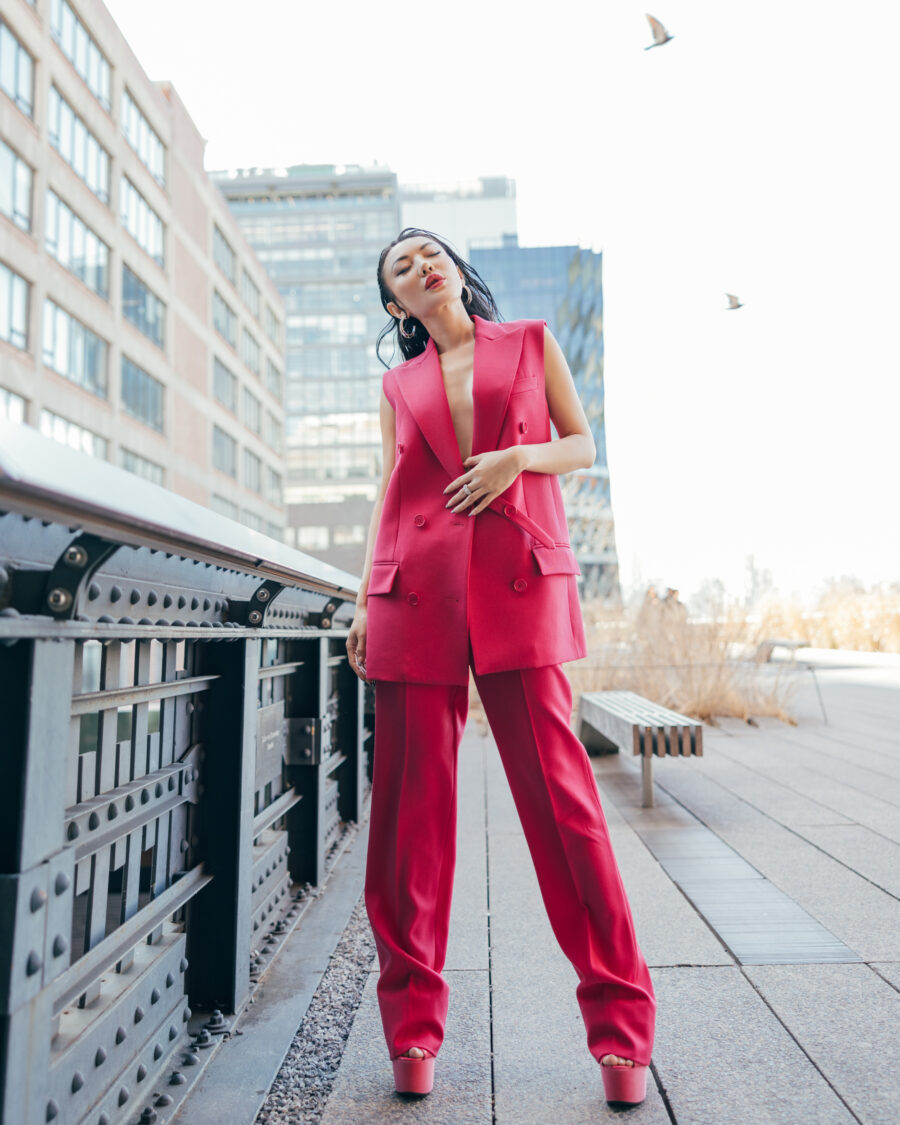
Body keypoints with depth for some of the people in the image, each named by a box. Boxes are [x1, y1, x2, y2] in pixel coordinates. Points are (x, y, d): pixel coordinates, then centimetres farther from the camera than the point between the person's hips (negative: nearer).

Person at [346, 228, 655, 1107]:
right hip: (415, 592, 2)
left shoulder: (531, 342, 17)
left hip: (518, 584, -2)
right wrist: (365, 598, 8)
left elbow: (584, 446, 14)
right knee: (410, 803, 2)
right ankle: (413, 1027, 17)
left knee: (556, 789, -5)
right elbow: (390, 493, 17)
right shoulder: (400, 383, 20)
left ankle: (620, 1022, 10)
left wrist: (518, 456, -6)